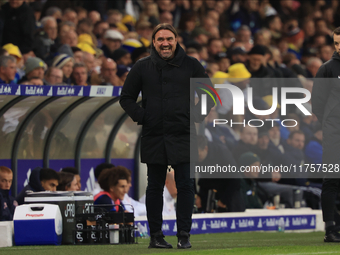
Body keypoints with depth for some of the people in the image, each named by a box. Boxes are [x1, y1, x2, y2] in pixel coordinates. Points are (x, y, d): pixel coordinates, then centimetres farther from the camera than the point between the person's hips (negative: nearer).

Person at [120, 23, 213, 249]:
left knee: (185, 186, -3)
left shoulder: (191, 65, 5)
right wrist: (142, 117, 1)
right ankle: (156, 236, 11)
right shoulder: (143, 67, 5)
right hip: (153, 137, 1)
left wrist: (196, 117, 2)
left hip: (183, 137, -1)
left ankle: (184, 235, 2)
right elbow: (127, 98, 13)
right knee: (155, 187, 5)